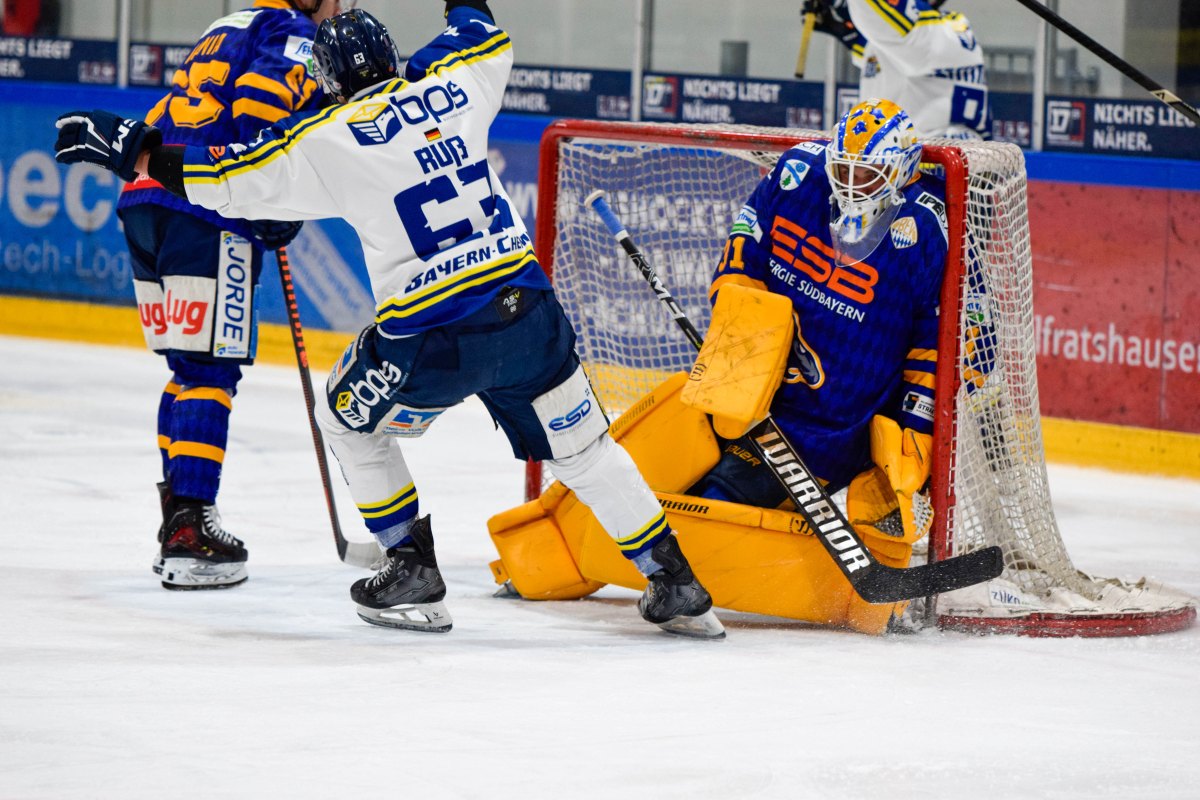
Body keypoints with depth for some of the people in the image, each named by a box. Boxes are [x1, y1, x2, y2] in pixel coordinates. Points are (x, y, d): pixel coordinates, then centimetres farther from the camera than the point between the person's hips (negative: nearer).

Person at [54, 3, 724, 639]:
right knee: (582, 444, 17)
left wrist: (130, 148, 8)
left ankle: (414, 576, 19)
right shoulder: (450, 83, 7)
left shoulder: (329, 140, -3)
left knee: (353, 423, 23)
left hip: (430, 339, -4)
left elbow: (229, 179, -1)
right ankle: (678, 586, 14)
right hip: (526, 310, 4)